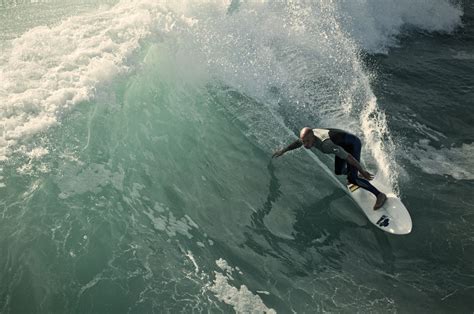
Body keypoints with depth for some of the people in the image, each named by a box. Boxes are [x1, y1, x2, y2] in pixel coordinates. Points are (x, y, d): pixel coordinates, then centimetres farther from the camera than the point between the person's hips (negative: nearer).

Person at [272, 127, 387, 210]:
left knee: (352, 178, -15)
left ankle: (379, 195, 0)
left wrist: (362, 171, -29)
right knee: (338, 172, 16)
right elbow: (298, 142, 4)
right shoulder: (308, 135, -21)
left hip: (353, 144, -7)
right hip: (342, 144, 8)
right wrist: (283, 150, 12)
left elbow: (348, 157, -36)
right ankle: (353, 173, 48)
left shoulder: (326, 144, -42)